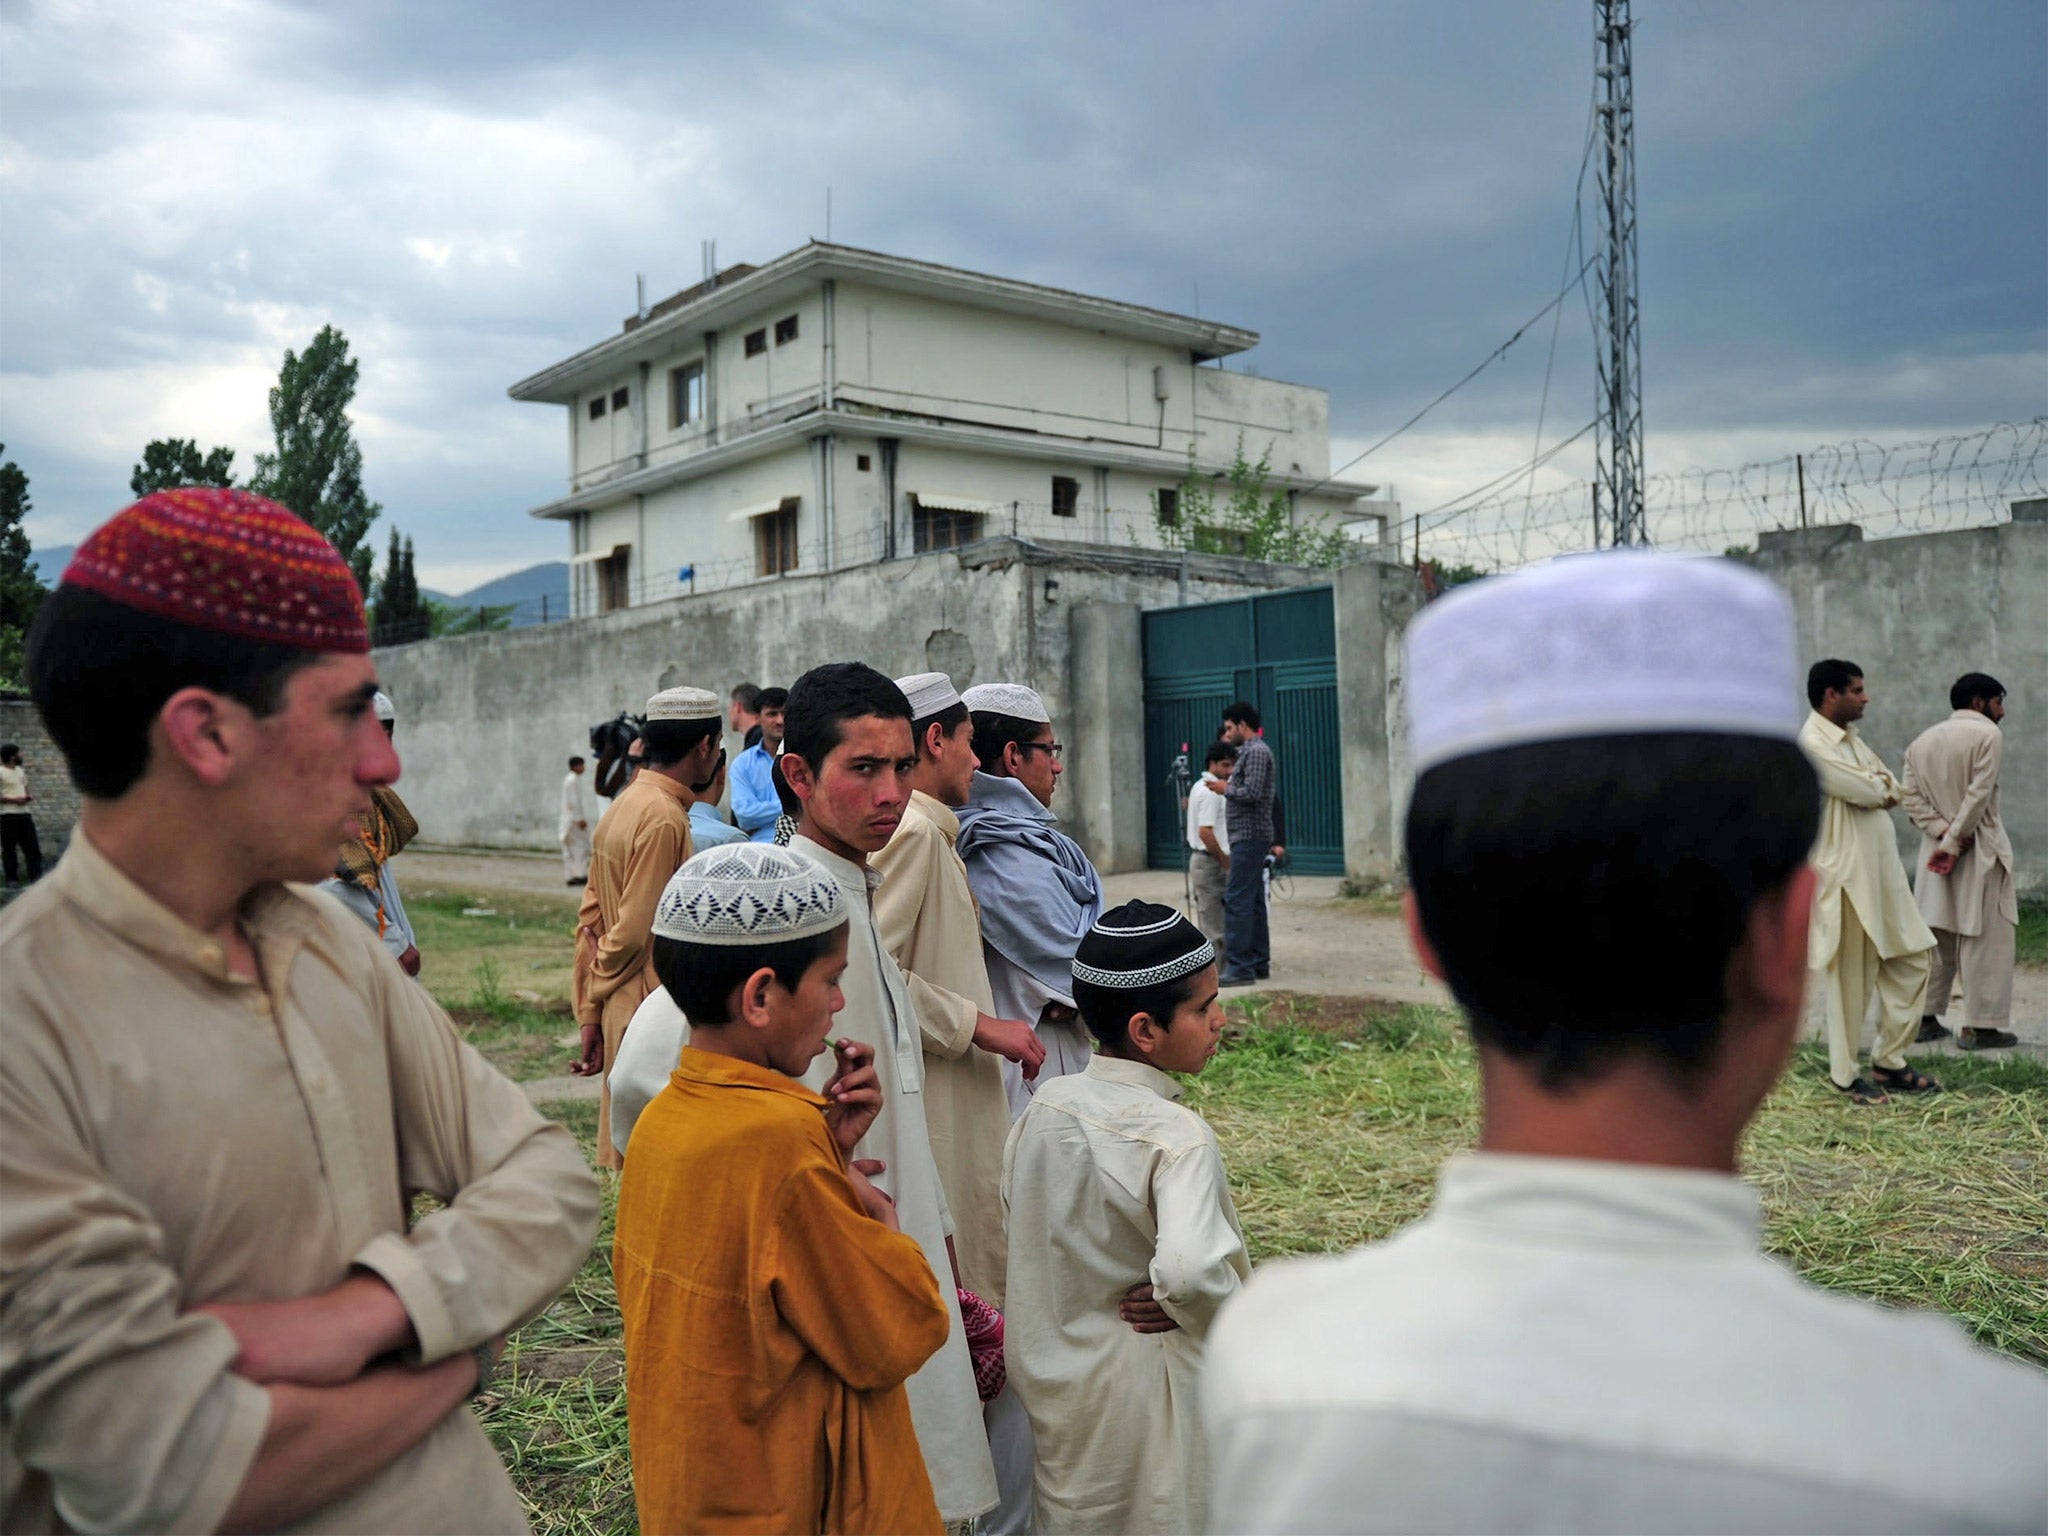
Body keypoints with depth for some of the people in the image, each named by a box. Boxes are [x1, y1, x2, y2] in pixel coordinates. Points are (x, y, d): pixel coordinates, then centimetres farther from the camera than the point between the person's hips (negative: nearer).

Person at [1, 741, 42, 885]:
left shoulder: (21, 771, 15)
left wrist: (28, 797, 5)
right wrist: (13, 800, -18)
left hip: (24, 812, 6)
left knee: (32, 845, 3)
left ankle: (35, 876, 6)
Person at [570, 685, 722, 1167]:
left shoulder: (623, 806, 11)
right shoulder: (664, 818, -16)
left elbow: (590, 917, 13)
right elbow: (635, 929, -16)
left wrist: (589, 1014, 15)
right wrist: (596, 997, 1)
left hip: (621, 1014, 9)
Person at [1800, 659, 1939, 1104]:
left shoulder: (1851, 739, 14)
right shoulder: (1812, 746, -17)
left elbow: (1891, 790, 12)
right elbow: (1870, 792, -19)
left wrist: (1875, 787, -8)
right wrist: (1880, 786, 2)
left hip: (1882, 873, 9)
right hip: (1844, 879, -9)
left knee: (1913, 960, 12)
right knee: (1848, 980, 1)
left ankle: (1888, 1062, 23)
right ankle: (1845, 1075, 15)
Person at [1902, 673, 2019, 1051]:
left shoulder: (1923, 740, 11)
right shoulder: (1988, 735, -9)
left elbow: (1909, 795, 1)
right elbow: (1978, 795, -17)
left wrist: (1942, 831, -7)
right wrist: (1955, 841, -14)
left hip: (1936, 846, 7)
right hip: (1979, 847, -7)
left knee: (1936, 934, 12)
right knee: (1984, 936, -2)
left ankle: (1925, 1018, 15)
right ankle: (1980, 1026, -1)